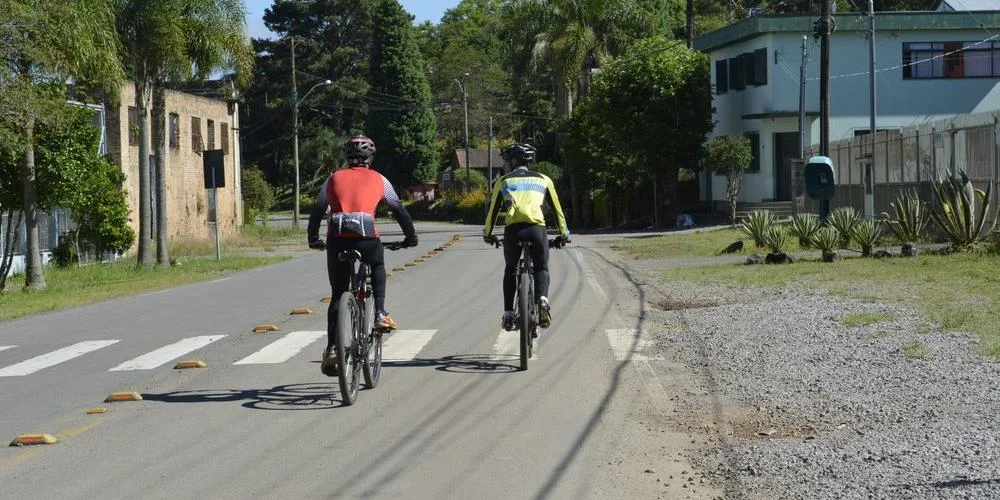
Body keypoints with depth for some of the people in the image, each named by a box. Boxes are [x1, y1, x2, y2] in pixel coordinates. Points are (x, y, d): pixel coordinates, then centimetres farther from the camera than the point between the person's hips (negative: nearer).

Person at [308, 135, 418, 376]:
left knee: (338, 295, 13)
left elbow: (317, 211, 25)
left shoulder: (334, 179, 22)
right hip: (366, 238, -1)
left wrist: (313, 239, 37)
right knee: (378, 268, 33)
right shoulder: (378, 180, 19)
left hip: (337, 239, 1)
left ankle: (331, 349, 5)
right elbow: (399, 210, 23)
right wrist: (411, 236, 35)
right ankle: (380, 314, 15)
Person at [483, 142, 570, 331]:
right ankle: (542, 299, -14)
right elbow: (556, 208, 25)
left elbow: (493, 210, 24)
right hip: (537, 228, 0)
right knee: (541, 268, 16)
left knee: (510, 270, 20)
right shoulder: (543, 179, 23)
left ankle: (508, 314, 12)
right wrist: (563, 234, 33)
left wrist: (488, 234, 37)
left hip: (513, 229, 0)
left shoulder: (503, 182, 21)